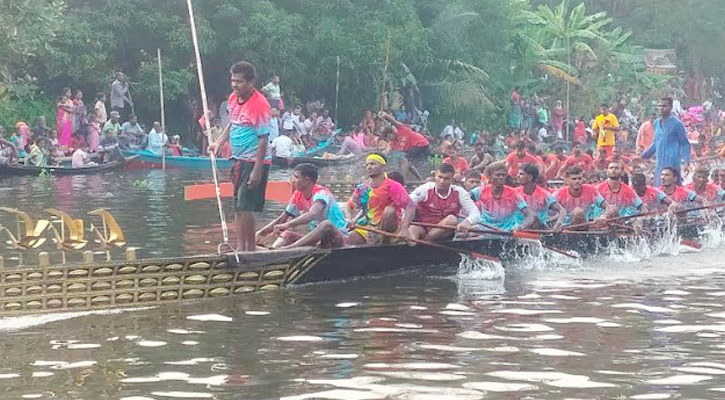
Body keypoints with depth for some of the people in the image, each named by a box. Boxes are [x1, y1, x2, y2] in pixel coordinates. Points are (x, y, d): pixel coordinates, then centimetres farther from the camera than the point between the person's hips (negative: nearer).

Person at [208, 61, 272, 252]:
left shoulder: (259, 104, -19)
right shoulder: (233, 99, 6)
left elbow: (263, 139, -19)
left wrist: (257, 171, -21)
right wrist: (219, 142, 10)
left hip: (254, 161, -9)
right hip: (239, 159, 9)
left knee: (245, 207, -10)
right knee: (238, 207, 12)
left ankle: (250, 247, -2)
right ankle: (241, 247, 18)